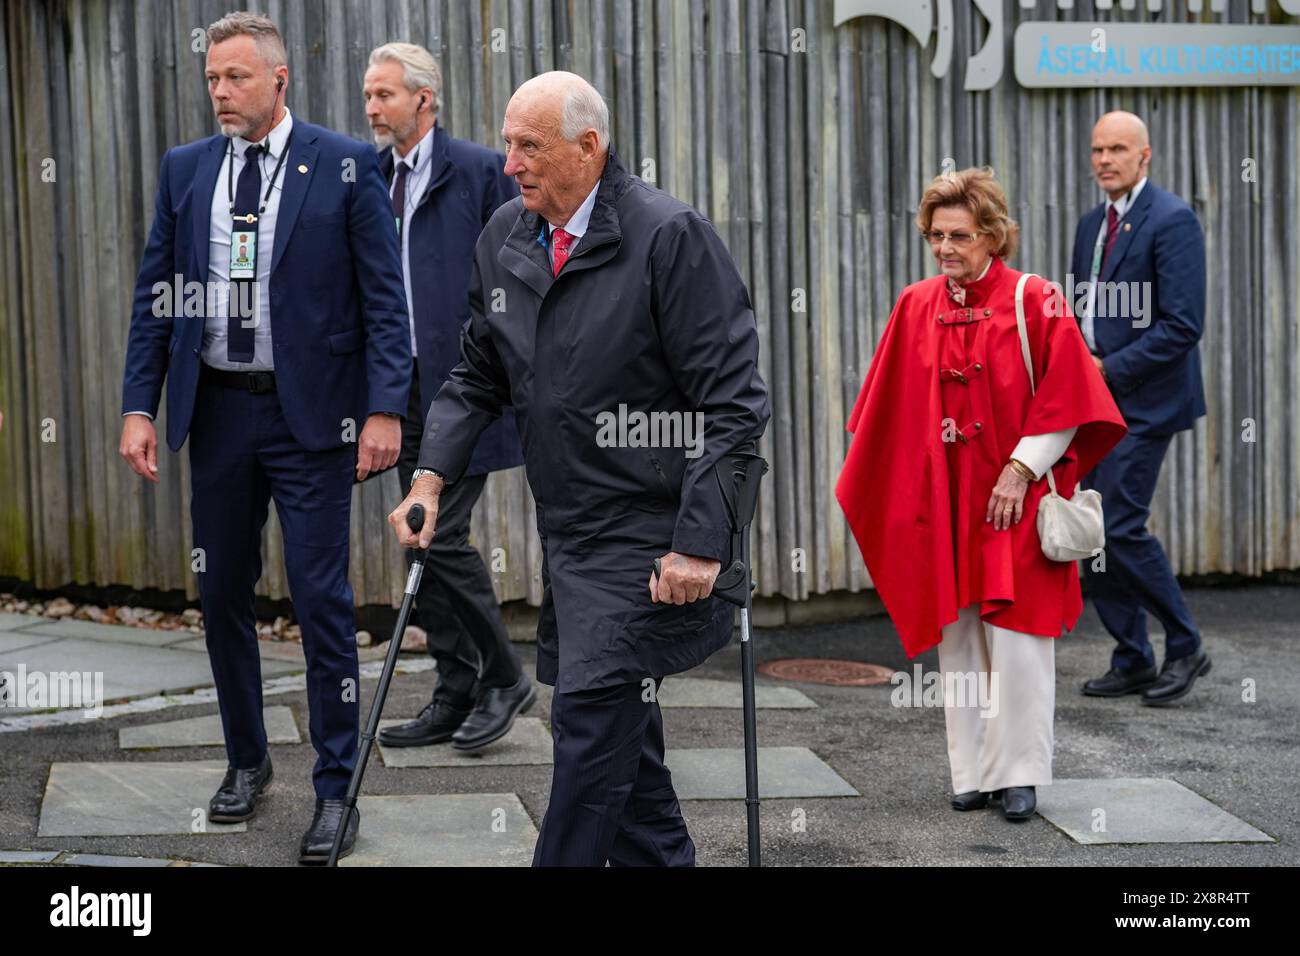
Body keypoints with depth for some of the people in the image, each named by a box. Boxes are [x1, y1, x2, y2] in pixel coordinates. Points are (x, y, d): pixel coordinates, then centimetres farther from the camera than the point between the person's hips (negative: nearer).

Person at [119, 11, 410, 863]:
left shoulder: (346, 165, -5)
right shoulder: (185, 169, 7)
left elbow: (384, 297, -6)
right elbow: (155, 295, 8)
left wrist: (385, 408, -13)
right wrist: (140, 406, 1)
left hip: (310, 413, -4)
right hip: (217, 409, 4)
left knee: (322, 600, -2)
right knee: (223, 593, 13)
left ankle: (335, 788, 9)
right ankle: (247, 759, 30)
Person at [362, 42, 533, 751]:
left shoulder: (478, 171, -6)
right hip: (405, 391, 7)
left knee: (441, 535, -10)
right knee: (423, 541, 8)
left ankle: (504, 678, 9)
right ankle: (457, 696, 18)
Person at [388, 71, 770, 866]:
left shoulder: (671, 235, -15)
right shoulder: (505, 238, 7)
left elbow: (734, 404, -16)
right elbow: (479, 375, 17)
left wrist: (701, 542, -21)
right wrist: (433, 477, 3)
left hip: (647, 534, -7)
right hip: (565, 527, 7)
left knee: (593, 719, -8)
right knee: (620, 730, 16)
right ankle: (659, 860, 31)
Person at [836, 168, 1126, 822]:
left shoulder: (1035, 302, -6)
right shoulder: (916, 307, 6)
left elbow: (1065, 399, -7)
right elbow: (888, 409, 12)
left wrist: (1020, 471, -13)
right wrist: (863, 483, 11)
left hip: (1013, 498, -4)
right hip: (944, 500, 4)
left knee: (1015, 639, -5)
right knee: (959, 639, 6)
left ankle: (1019, 775, 5)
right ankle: (974, 772, 15)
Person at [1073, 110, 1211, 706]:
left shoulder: (1172, 220, -11)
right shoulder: (1092, 225, 15)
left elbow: (1183, 324, -17)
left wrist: (1109, 369, -17)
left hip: (1144, 401, -8)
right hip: (1094, 403, 8)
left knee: (1120, 528, -12)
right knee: (1093, 532, 7)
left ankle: (1185, 647, 6)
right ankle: (1132, 662, 17)